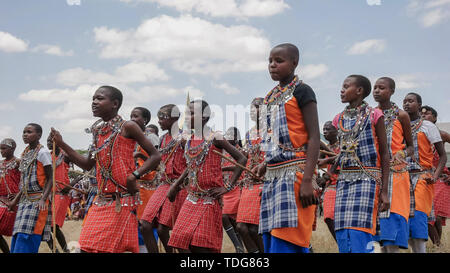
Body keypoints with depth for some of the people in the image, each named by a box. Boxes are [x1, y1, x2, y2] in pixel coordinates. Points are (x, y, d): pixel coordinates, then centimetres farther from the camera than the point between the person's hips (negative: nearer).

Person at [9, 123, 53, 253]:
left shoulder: (42, 152, -7)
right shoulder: (25, 153, 15)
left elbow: (50, 179, -10)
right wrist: (16, 199, 19)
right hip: (25, 201, 8)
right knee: (17, 239, 5)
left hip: (37, 202, -8)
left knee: (27, 239, -14)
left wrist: (43, 199, -21)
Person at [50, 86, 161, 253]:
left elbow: (155, 156, -5)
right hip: (101, 201, 7)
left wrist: (135, 175, -20)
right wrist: (61, 144, 14)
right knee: (86, 247, 5)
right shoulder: (97, 131, 14)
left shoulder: (127, 127, -6)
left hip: (122, 201, -7)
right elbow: (87, 165, 20)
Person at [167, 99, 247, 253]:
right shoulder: (189, 142, 11)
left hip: (210, 199, -6)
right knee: (184, 245, 0)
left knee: (200, 246, -12)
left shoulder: (215, 138, -8)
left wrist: (228, 187, -12)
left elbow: (242, 159, -9)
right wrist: (176, 185, 18)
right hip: (191, 199, 7)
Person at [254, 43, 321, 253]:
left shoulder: (301, 91, -4)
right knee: (270, 244, 9)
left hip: (293, 174, -8)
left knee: (285, 245, -13)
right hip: (273, 176, 8)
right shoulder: (271, 97, 18)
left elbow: (314, 137, -11)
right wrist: (266, 165, 11)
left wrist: (308, 180, -20)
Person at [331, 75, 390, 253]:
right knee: (343, 239, 2)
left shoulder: (374, 115, 0)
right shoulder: (339, 119, 14)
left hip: (367, 180, -5)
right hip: (344, 180, 5)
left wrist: (384, 191, -7)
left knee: (360, 237, -14)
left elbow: (384, 154, -1)